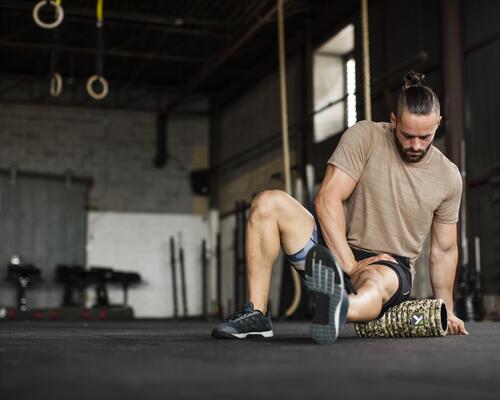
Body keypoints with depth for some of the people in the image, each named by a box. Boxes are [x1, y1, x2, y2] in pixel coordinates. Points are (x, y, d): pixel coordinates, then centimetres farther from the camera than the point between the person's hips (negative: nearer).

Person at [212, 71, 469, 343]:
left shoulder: (449, 177, 2)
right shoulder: (365, 136, -6)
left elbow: (444, 250, 13)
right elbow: (327, 199, -15)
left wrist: (446, 311, 11)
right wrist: (350, 265, -22)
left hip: (392, 268, -1)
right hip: (336, 251, 1)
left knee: (376, 282, -40)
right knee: (268, 203, -21)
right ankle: (257, 314, -27)